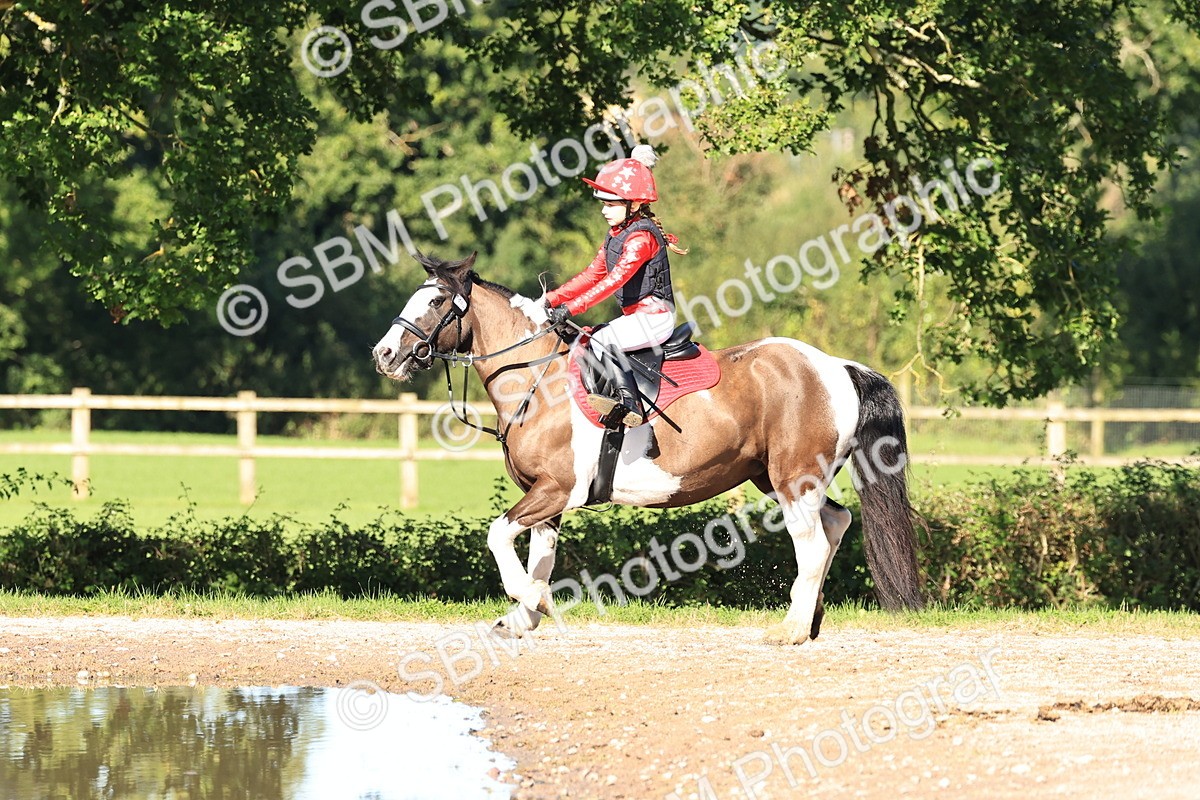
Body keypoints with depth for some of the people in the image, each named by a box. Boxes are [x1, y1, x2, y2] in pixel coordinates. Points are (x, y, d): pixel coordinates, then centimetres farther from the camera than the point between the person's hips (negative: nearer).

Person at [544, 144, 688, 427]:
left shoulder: (641, 237, -18)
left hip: (654, 316, -10)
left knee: (602, 340, -24)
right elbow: (593, 275, 14)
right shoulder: (615, 235, 13)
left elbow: (615, 280, -27)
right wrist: (552, 300, 3)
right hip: (635, 315, 10)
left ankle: (628, 402, -30)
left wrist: (571, 308, -32)